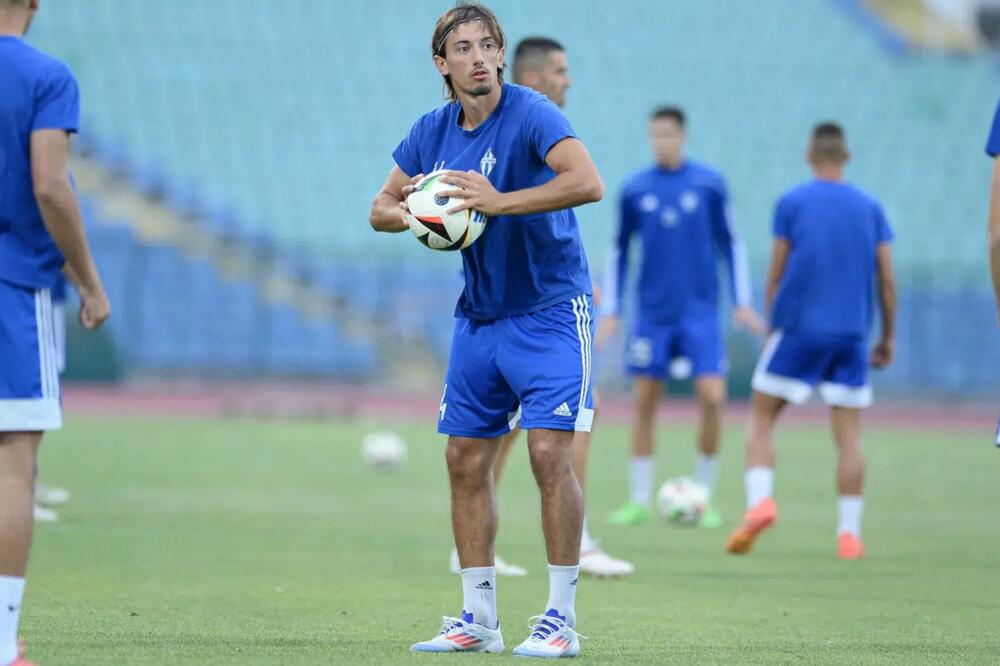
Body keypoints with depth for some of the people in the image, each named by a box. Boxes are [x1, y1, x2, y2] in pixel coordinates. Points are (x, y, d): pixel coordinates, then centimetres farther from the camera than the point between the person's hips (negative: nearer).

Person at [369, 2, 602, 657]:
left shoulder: (532, 114, -16)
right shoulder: (432, 131, 4)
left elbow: (588, 182, -31)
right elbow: (381, 207, 12)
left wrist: (499, 201, -34)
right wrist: (410, 214, -12)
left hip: (550, 312, -7)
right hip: (479, 318, 7)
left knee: (550, 454, -15)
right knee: (467, 461, 6)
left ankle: (562, 619, -8)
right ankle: (478, 620, 15)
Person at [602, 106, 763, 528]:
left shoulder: (709, 184, 0)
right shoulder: (634, 190, 3)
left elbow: (729, 243, 7)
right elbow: (619, 252, 11)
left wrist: (742, 303, 2)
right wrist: (610, 311, 7)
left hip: (700, 311, -1)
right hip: (652, 314, 1)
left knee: (712, 397, -11)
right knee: (644, 401, 1)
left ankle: (703, 497, 3)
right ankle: (639, 500, 9)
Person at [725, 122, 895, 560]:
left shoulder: (792, 203, 1)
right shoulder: (870, 208, 8)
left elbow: (776, 276, 1)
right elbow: (886, 280, 7)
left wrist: (772, 325, 13)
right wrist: (888, 336, 16)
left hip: (798, 328, -2)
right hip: (851, 335, 2)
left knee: (761, 418, 8)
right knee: (848, 433, 4)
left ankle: (759, 500, -13)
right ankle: (849, 533, -1)